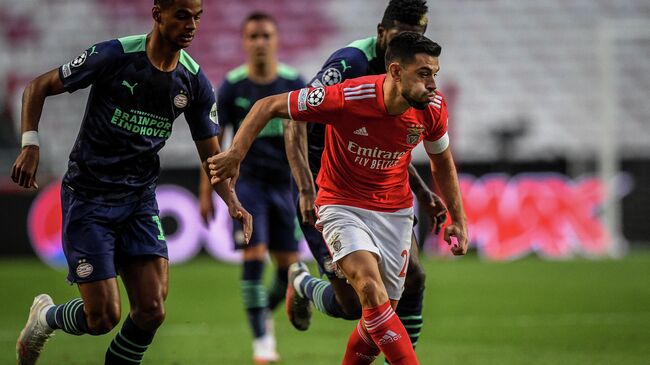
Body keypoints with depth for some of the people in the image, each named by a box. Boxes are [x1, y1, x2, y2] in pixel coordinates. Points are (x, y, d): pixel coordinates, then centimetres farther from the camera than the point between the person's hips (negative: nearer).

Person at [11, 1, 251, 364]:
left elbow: (212, 157, 7)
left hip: (140, 200, 5)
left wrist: (232, 201, -12)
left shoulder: (195, 82, -1)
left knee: (151, 312, -9)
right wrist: (31, 145, -19)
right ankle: (46, 316, 26)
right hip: (88, 197, -5)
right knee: (103, 316, -7)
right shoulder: (115, 55, -15)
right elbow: (39, 87, -6)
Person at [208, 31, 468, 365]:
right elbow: (268, 106, -16)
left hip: (395, 212, 5)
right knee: (371, 289, -28)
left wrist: (458, 219, 9)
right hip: (342, 206, -4)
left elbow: (442, 162, 10)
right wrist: (235, 154, -24)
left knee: (382, 314, 6)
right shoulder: (346, 98, -26)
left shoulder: (433, 108, -12)